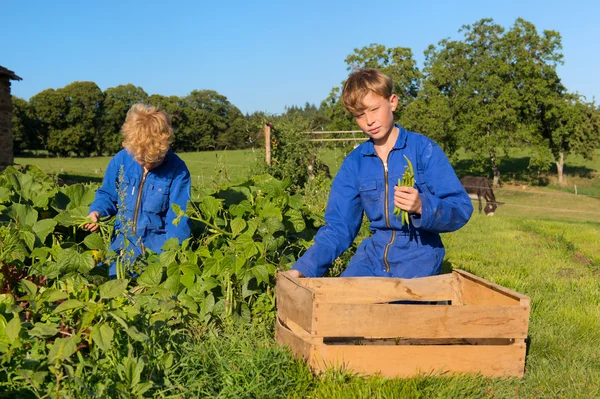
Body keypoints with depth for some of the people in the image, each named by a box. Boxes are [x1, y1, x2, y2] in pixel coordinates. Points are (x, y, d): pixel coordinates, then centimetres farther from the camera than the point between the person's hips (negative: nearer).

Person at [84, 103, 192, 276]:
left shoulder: (177, 170, -9)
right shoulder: (121, 160, -1)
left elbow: (178, 222, -10)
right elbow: (107, 195, 15)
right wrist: (96, 212, -7)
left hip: (159, 244, -3)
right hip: (124, 242, 3)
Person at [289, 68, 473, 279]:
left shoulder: (423, 149, -5)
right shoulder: (354, 163, 7)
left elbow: (461, 209, -8)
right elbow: (339, 227, 8)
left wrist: (422, 207, -28)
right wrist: (303, 269, -6)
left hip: (418, 254, -3)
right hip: (374, 253, 3)